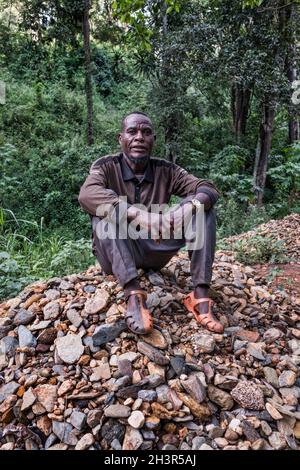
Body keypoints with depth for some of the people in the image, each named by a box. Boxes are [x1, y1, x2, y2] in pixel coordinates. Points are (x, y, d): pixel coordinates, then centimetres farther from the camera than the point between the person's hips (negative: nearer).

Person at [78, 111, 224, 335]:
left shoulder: (165, 170, 1)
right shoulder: (106, 166, -7)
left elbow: (209, 188, -10)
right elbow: (87, 194, -29)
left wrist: (186, 210, -33)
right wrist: (138, 214, -42)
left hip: (154, 252, 3)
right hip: (115, 256, -2)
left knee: (201, 207, -13)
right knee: (107, 210, -29)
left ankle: (200, 295, -23)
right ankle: (134, 295, -38)